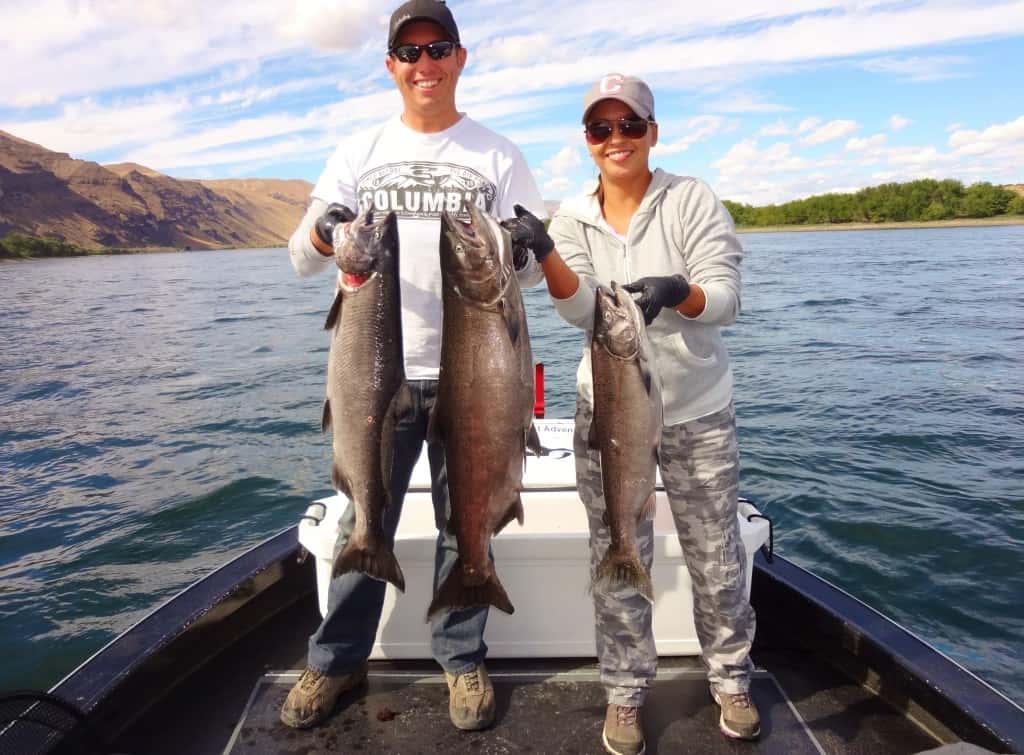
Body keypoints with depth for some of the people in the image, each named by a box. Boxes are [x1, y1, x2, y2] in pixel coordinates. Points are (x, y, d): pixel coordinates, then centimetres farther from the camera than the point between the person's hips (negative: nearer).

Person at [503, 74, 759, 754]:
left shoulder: (693, 200, -4)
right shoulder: (573, 218, 3)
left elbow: (727, 300, -12)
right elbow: (583, 310, -11)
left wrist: (675, 292, -34)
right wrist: (544, 253, -29)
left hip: (698, 410, -1)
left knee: (718, 558, 10)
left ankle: (732, 678, 35)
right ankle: (626, 691, 28)